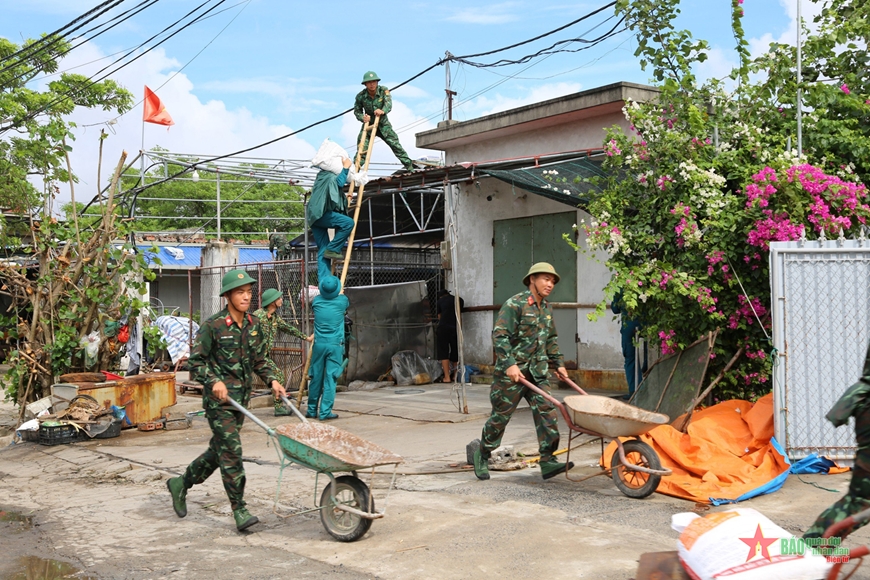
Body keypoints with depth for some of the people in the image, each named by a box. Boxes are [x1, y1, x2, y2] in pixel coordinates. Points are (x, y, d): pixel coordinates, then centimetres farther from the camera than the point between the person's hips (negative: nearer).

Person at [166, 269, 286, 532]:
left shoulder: (254, 325, 8)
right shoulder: (213, 326, -11)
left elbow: (258, 360, 16)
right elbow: (196, 361, -7)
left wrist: (271, 380, 1)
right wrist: (213, 381, -22)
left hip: (241, 396, 7)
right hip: (218, 397, -7)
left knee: (220, 448, 15)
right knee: (231, 450, -9)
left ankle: (181, 484, 36)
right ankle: (239, 510, -3)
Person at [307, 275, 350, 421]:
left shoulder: (316, 301, 1)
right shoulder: (342, 301, -3)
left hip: (319, 344, 2)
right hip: (335, 345, -2)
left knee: (316, 378, 11)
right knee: (330, 378, -1)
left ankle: (312, 411, 20)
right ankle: (325, 412, -3)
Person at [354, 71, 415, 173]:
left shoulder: (383, 91, -15)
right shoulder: (361, 96, -13)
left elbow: (388, 103, -29)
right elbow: (357, 111, -3)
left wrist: (383, 111, -52)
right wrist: (363, 117, -26)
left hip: (383, 124, 0)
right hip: (368, 124, 0)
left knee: (395, 144, 0)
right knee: (362, 148, -8)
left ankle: (409, 166, 10)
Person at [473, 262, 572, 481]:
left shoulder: (547, 309, 14)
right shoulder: (514, 305, -12)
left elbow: (551, 340, 27)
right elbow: (500, 336, -19)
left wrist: (558, 364, 20)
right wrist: (510, 364, -26)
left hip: (538, 373, 7)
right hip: (511, 373, -7)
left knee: (547, 413, -5)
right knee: (500, 416, 4)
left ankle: (548, 462, -4)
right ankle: (482, 455, 22)